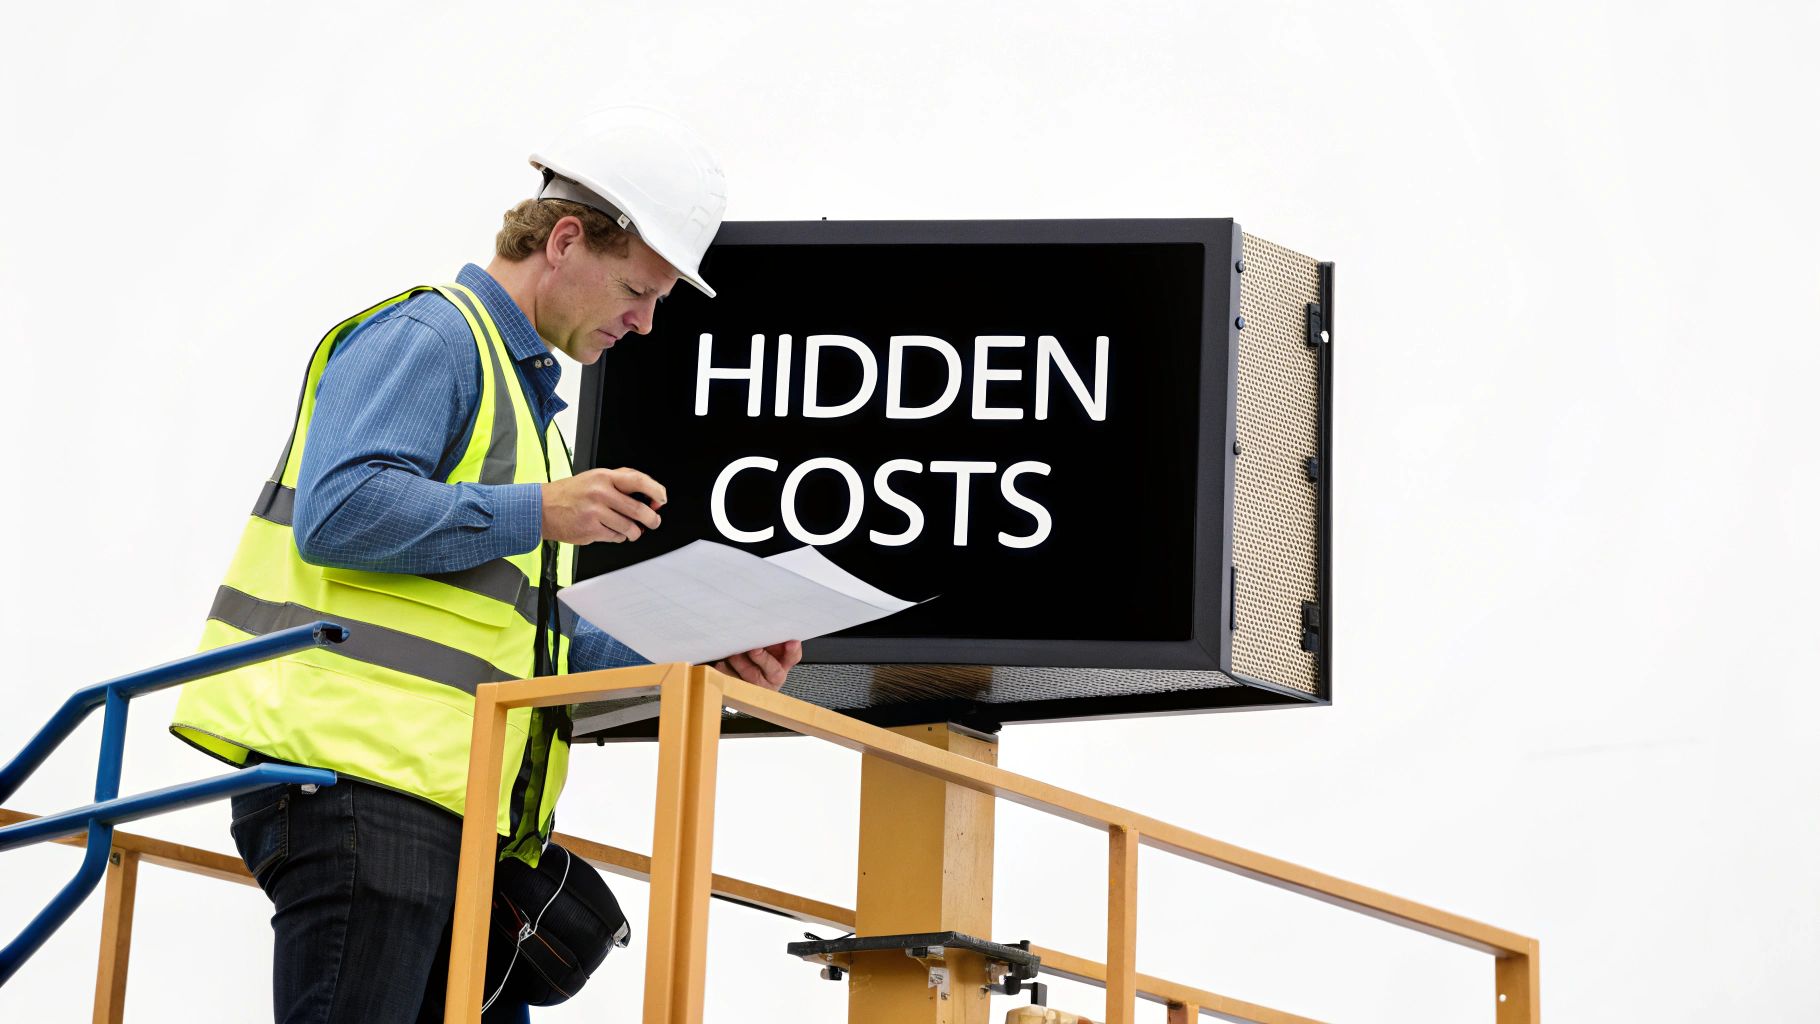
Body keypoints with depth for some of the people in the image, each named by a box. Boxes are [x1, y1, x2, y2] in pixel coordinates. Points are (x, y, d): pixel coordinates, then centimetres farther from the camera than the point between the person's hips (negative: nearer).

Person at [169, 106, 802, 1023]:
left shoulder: (523, 384, 28)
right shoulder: (428, 337, -2)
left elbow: (528, 631, 27)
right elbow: (338, 510, -19)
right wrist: (539, 513, -19)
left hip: (446, 804, 10)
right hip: (363, 778, -10)